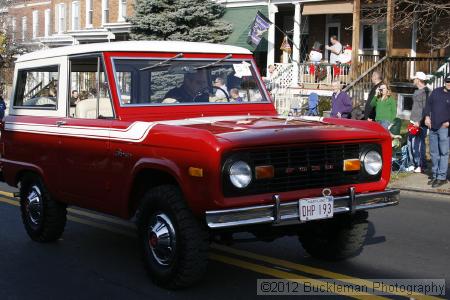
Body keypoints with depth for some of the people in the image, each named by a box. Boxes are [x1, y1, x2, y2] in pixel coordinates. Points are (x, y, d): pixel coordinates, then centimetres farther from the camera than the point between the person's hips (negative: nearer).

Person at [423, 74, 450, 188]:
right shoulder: (436, 92, 12)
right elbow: (428, 104, 16)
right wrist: (427, 116, 3)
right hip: (433, 127, 5)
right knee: (434, 152, 10)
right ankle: (434, 175, 20)